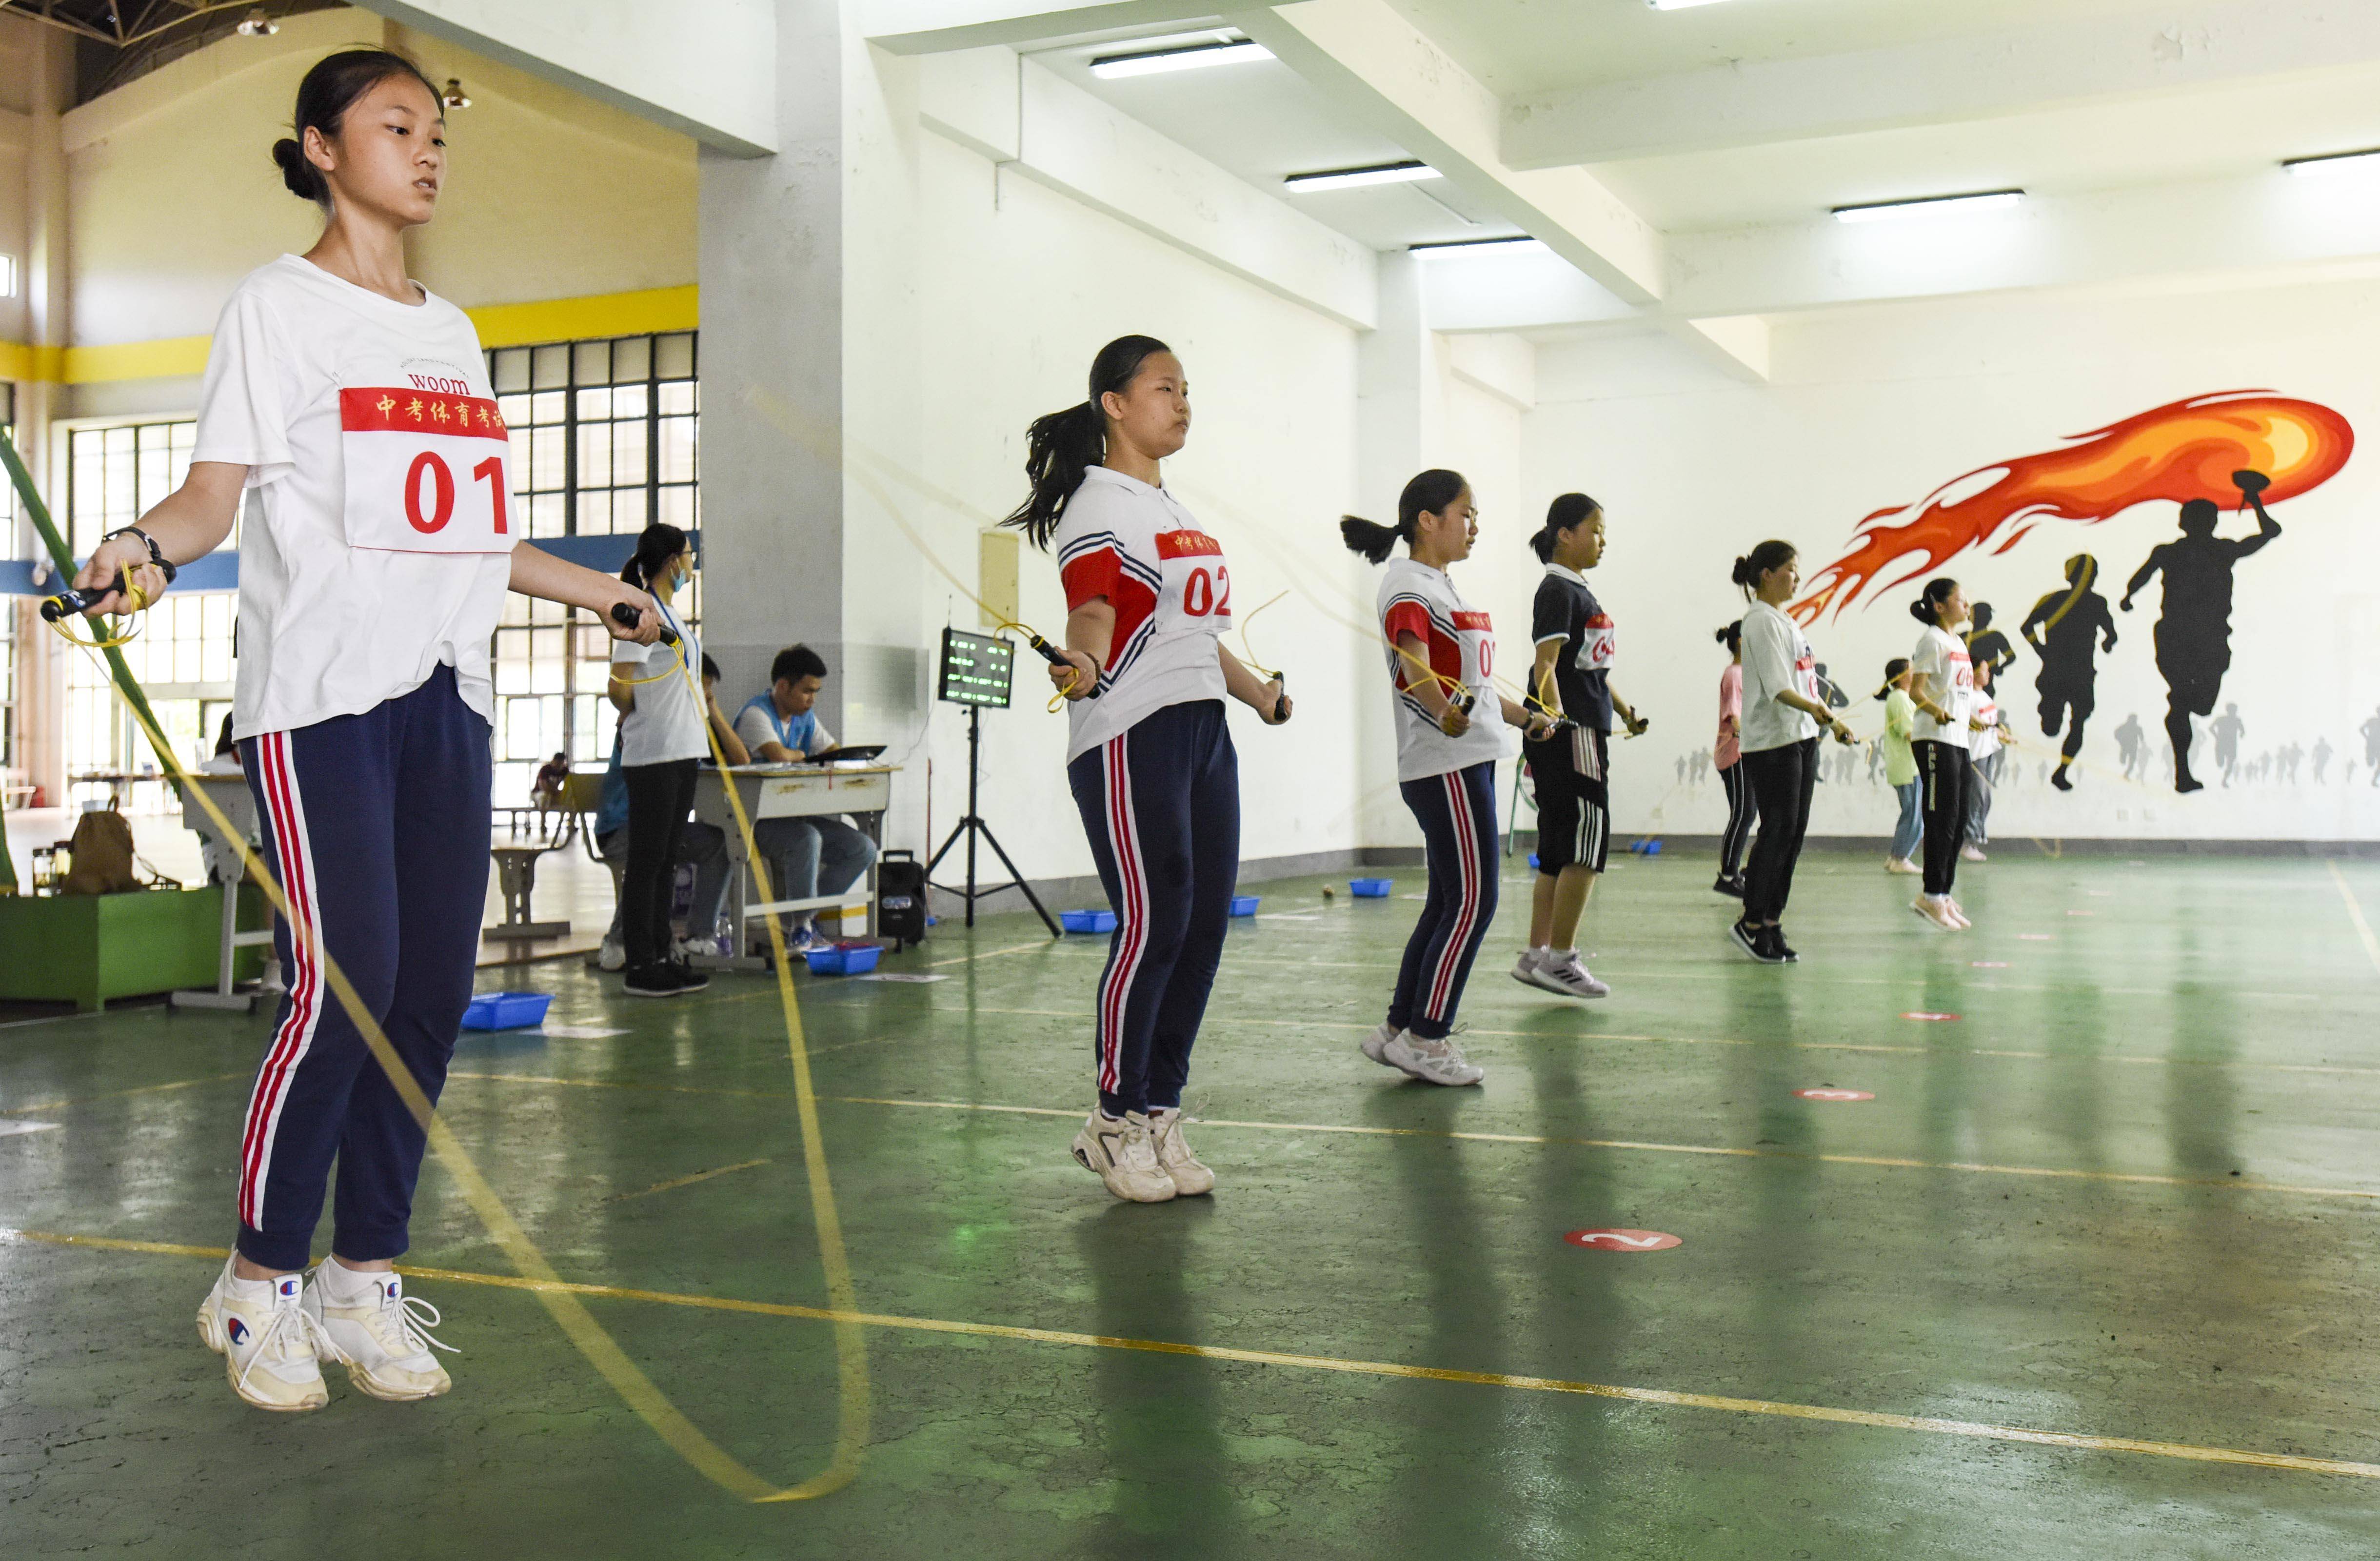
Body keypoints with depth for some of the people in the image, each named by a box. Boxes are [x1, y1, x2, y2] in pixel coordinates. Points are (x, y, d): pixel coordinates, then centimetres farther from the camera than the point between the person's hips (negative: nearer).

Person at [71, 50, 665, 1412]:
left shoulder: (452, 330, 21)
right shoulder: (279, 305, 4)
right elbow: (213, 495, -3)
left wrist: (601, 592, 28)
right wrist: (142, 544, -23)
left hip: (447, 693, 6)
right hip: (320, 690, -6)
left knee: (433, 990, 2)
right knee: (342, 984, -12)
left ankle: (366, 1277, 13)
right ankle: (261, 1282, 6)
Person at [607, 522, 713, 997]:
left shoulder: (671, 614, 16)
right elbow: (619, 687, -15)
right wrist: (639, 718, 1)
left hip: (682, 751, 9)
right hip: (653, 755, -9)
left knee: (667, 860, 12)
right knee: (646, 861, -4)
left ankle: (661, 955, 18)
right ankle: (640, 967, 0)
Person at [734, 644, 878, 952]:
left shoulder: (805, 717, 13)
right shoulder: (756, 713, -14)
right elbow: (778, 755, -30)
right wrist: (803, 756, -7)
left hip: (792, 814, 9)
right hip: (756, 819, -8)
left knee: (863, 849, -6)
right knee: (808, 839, -37)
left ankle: (806, 914, 1)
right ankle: (801, 926, -20)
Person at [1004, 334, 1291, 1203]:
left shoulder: (1172, 510, 22)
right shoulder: (1096, 505, -4)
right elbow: (1094, 610, -20)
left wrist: (1255, 691, 45)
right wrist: (1083, 661, -41)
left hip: (1204, 734, 9)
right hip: (1131, 739, -9)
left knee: (1204, 926, 6)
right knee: (1153, 925, -9)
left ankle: (1159, 1113, 16)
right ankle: (1116, 1122, 4)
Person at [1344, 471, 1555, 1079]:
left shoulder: (1442, 586, 20)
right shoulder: (1407, 587, -11)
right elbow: (1416, 672, -28)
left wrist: (1526, 718, 33)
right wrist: (1447, 712, -46)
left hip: (1470, 760, 10)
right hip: (1444, 764, -10)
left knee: (1448, 903, 11)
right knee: (1471, 902, -8)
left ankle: (1399, 1030, 16)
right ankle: (1425, 1040, -1)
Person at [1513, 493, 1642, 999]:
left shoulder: (1580, 591, 19)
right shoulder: (1557, 590, -10)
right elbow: (1547, 662, -21)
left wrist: (1623, 709, 36)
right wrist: (1555, 714, -35)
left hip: (1584, 730, 10)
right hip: (1568, 731, -10)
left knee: (1561, 848, 9)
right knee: (1587, 842, -9)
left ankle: (1536, 956, 12)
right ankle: (1560, 958, -5)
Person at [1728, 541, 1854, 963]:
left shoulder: (1786, 622, 19)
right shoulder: (1762, 621, -11)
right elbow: (1777, 686, -21)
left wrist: (1832, 720, 24)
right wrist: (1813, 708, -34)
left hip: (1800, 738, 9)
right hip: (1770, 742, -9)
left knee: (1794, 831, 7)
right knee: (1779, 830, -8)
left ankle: (1773, 923, 11)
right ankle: (1751, 924, 0)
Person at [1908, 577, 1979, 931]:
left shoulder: (1958, 643, 19)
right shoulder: (1932, 640, -7)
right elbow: (1915, 691, -16)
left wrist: (1973, 720, 30)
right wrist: (1937, 712, -32)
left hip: (1958, 739, 9)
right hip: (1934, 739, -9)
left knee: (1958, 822, 8)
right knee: (1942, 819, -10)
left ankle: (1943, 895, 13)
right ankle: (1932, 896, -6)